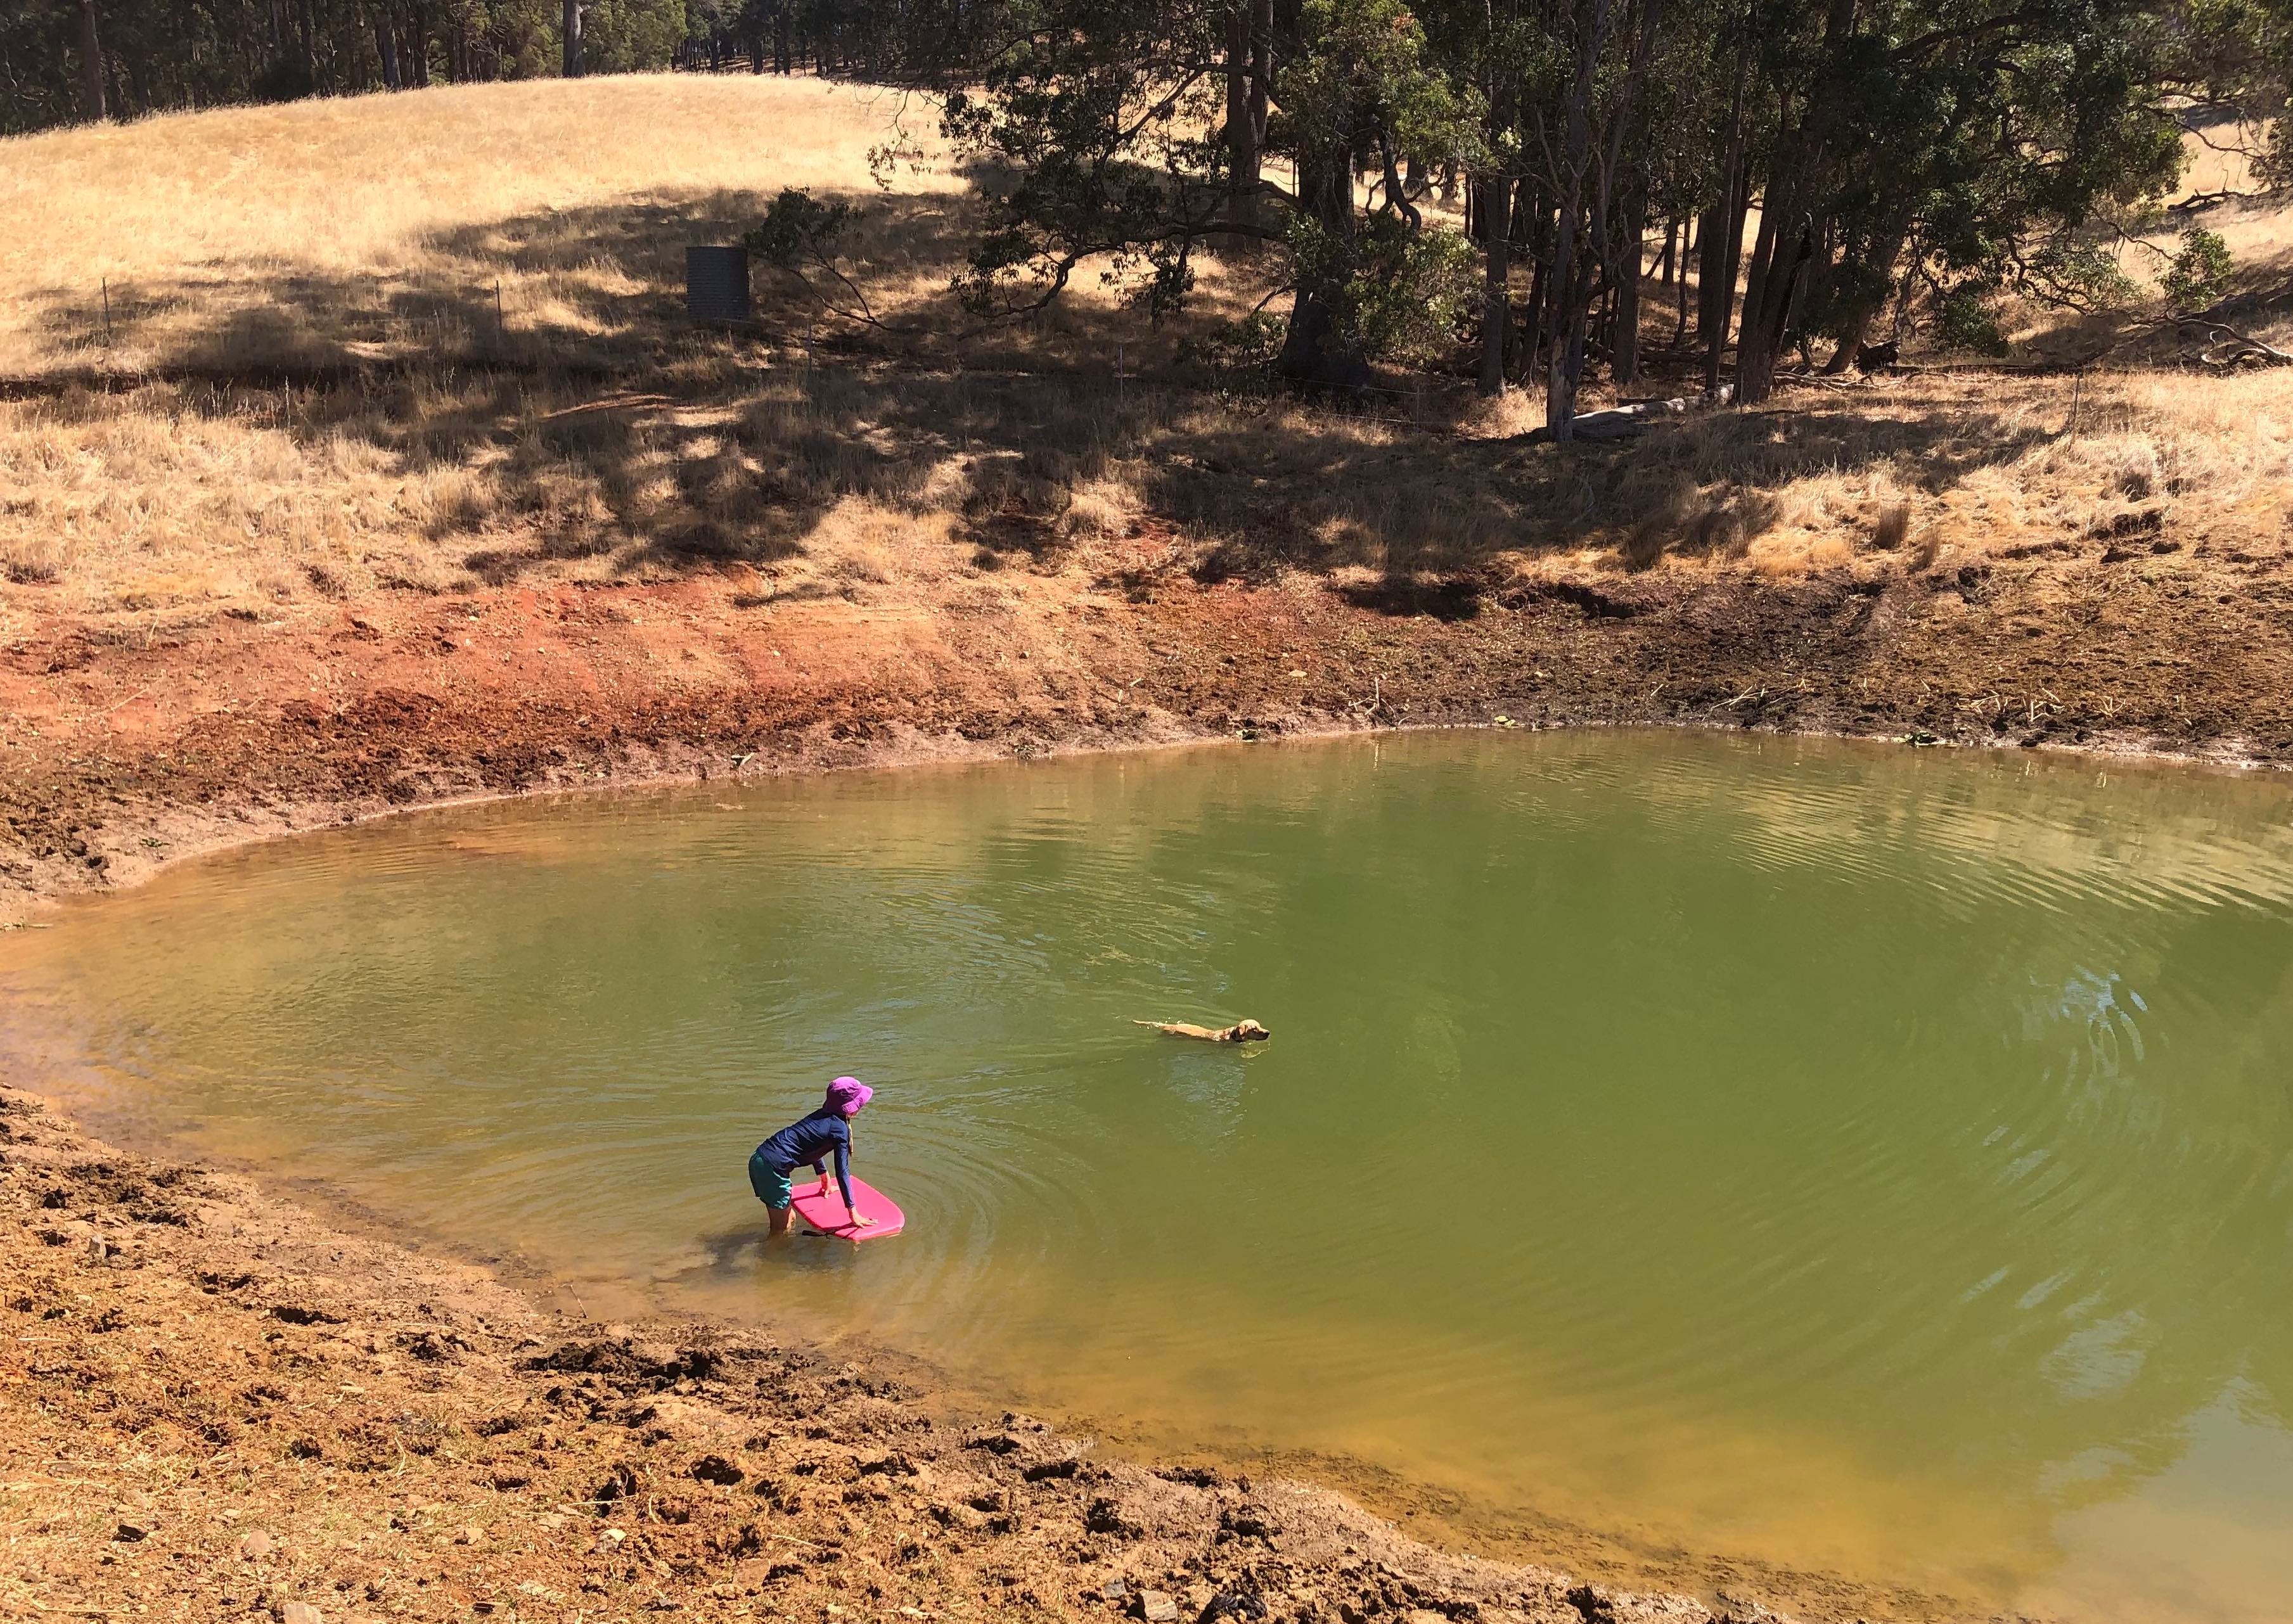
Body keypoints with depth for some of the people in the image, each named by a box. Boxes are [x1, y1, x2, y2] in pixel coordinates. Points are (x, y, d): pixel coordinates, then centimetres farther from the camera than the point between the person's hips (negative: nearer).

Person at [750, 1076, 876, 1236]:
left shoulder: (823, 1115, 15)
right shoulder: (840, 1128, -10)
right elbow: (842, 1172, -12)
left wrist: (825, 1180, 46)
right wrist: (853, 1214, -10)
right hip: (773, 1167, -9)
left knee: (789, 1220, 20)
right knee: (782, 1230, 4)